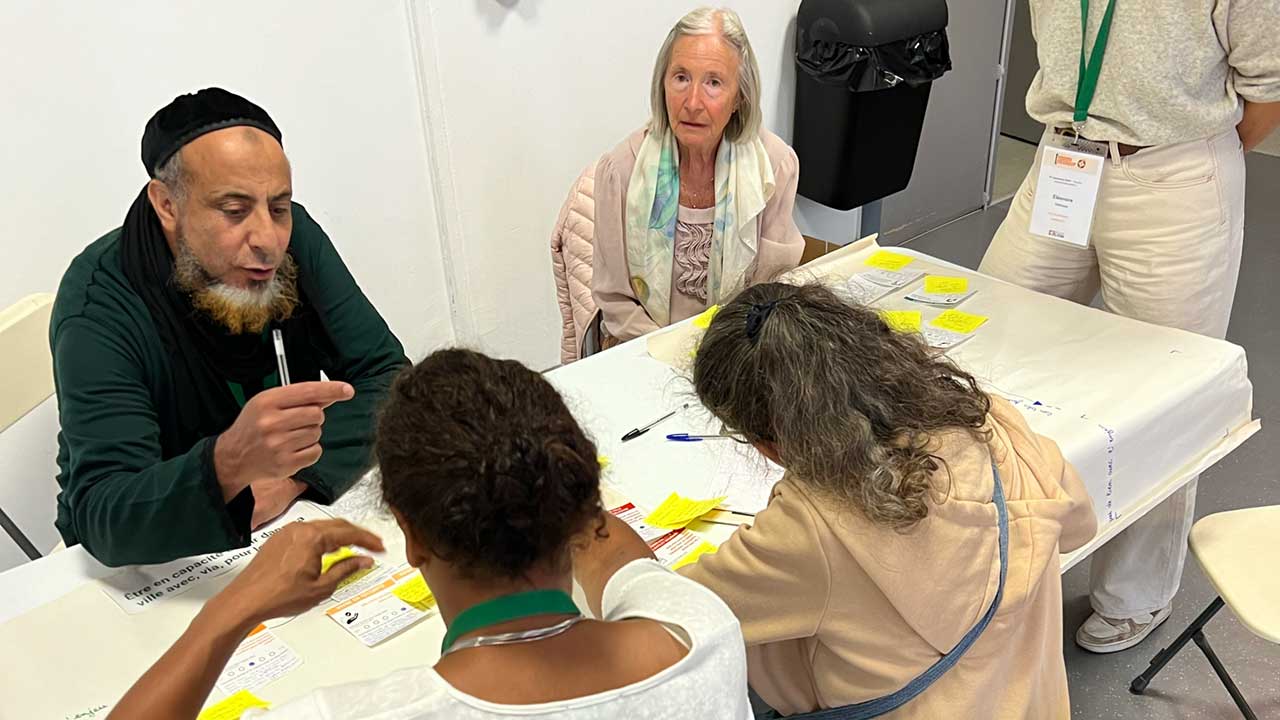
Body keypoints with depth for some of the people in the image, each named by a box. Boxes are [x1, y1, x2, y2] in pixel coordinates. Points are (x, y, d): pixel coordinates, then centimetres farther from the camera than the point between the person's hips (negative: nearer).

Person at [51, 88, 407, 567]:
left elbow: (387, 375, -8)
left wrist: (295, 476, -23)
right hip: (154, 557, -2)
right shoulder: (100, 306, -22)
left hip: (285, 518, 2)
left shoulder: (296, 238, -10)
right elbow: (103, 521, -29)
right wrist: (229, 463, -48)